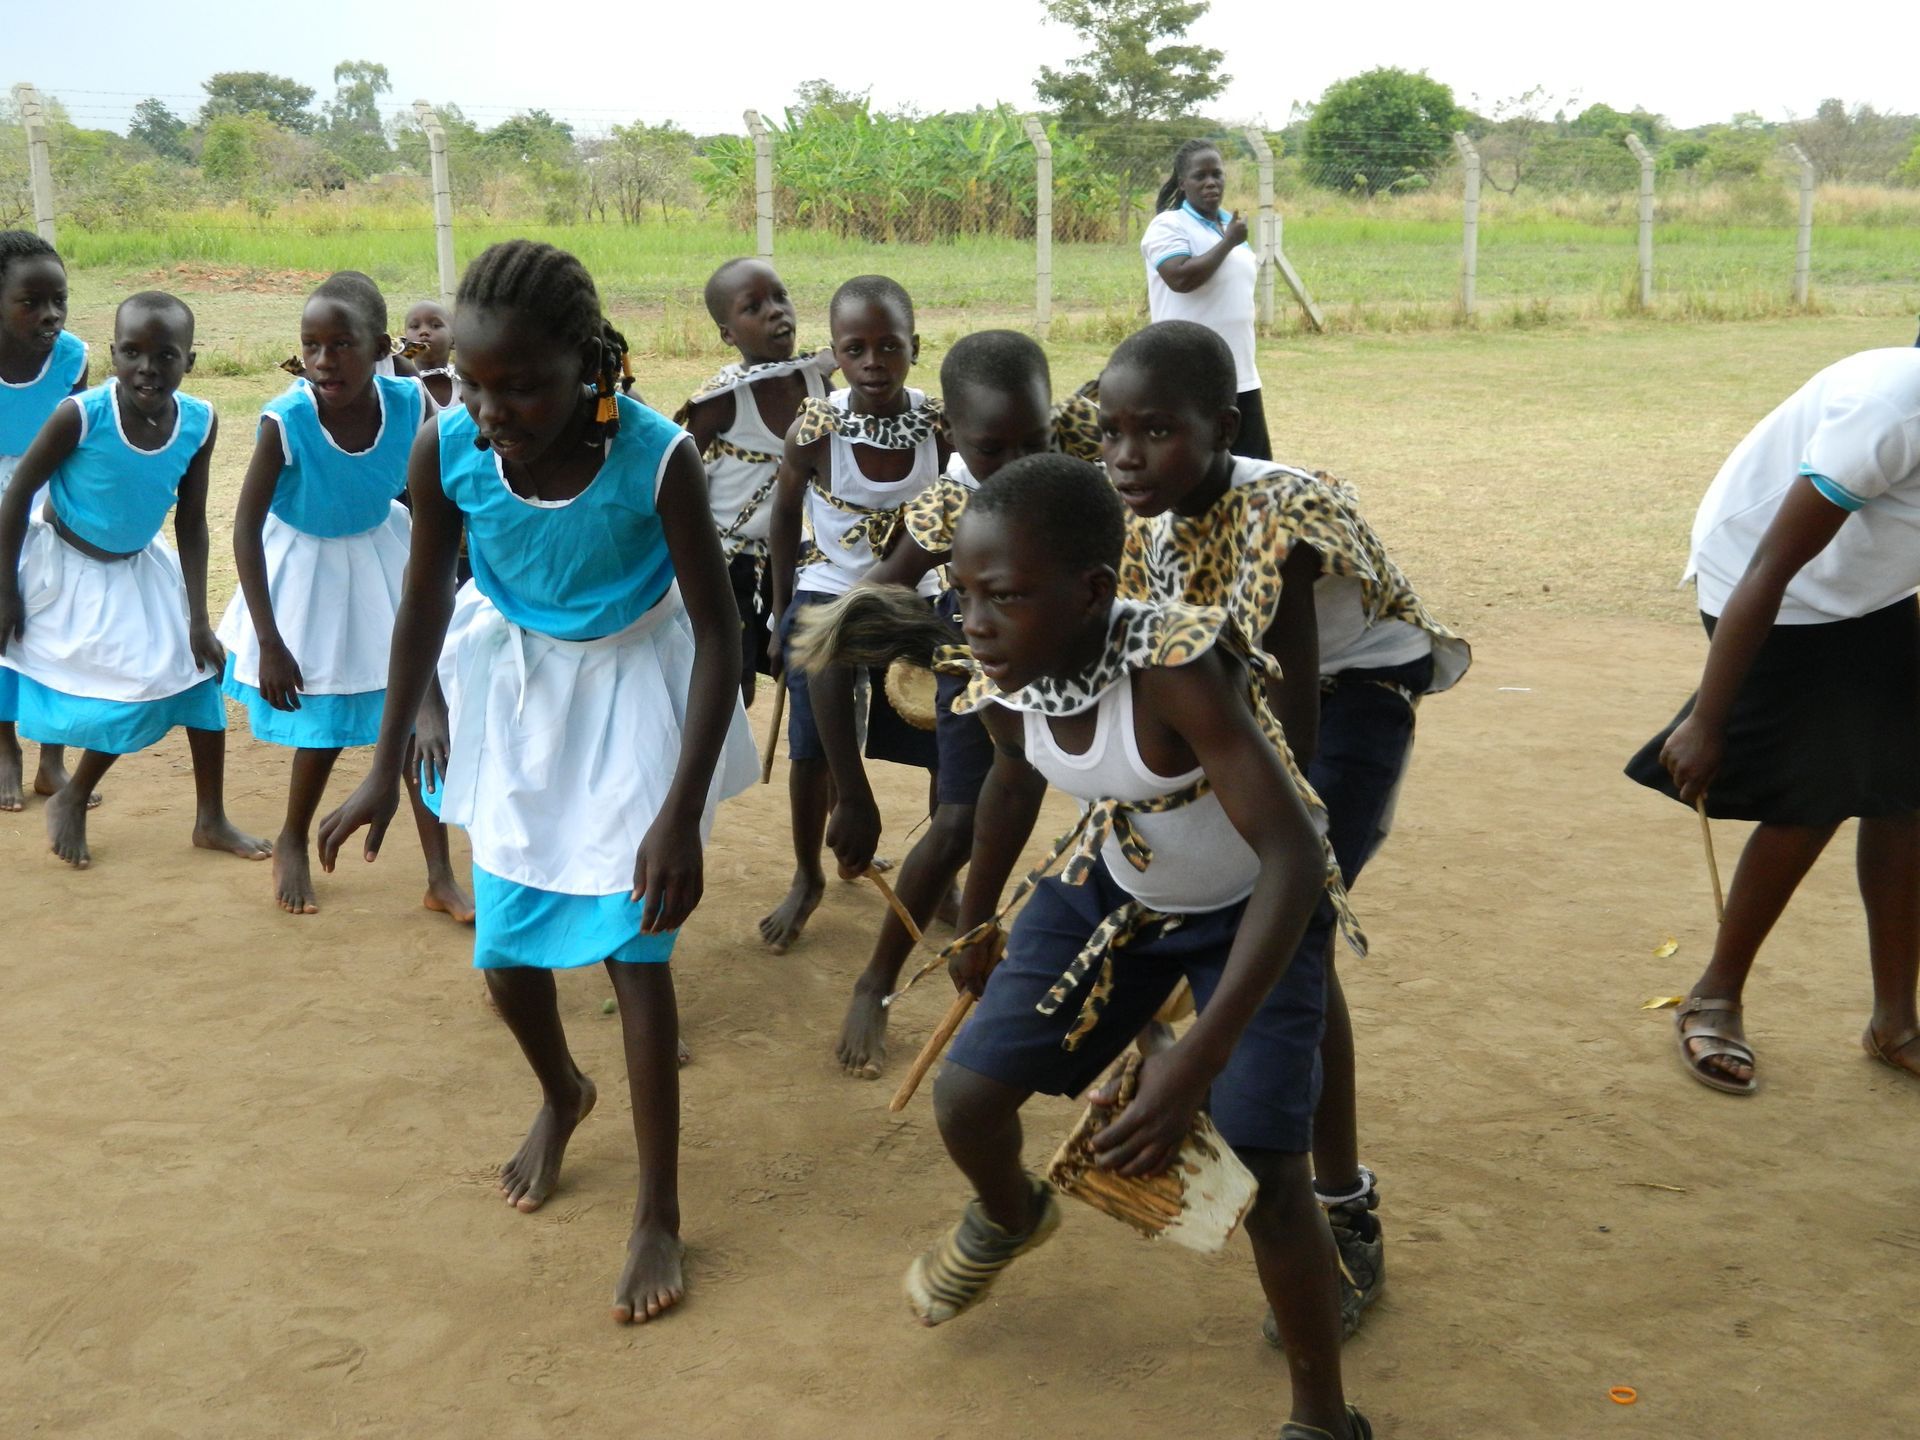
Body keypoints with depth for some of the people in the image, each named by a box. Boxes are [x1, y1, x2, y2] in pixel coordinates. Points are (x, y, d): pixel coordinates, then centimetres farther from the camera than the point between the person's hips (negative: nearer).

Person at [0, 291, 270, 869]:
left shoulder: (199, 423, -15)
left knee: (198, 671, -1)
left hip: (138, 568, 4)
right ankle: (68, 798, 22)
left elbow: (191, 524, -6)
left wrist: (197, 620, -7)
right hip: (67, 567, -4)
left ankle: (211, 820, 13)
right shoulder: (82, 415, -27)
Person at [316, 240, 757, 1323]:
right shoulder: (447, 451, -21)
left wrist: (682, 815, -26)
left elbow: (718, 632, -22)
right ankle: (562, 1095, 43)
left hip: (631, 688, -3)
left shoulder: (656, 457, -31)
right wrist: (387, 767, 1)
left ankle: (661, 1213, 11)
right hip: (515, 691, 3)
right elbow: (427, 601, -5)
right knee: (507, 956, 9)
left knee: (635, 947, -5)